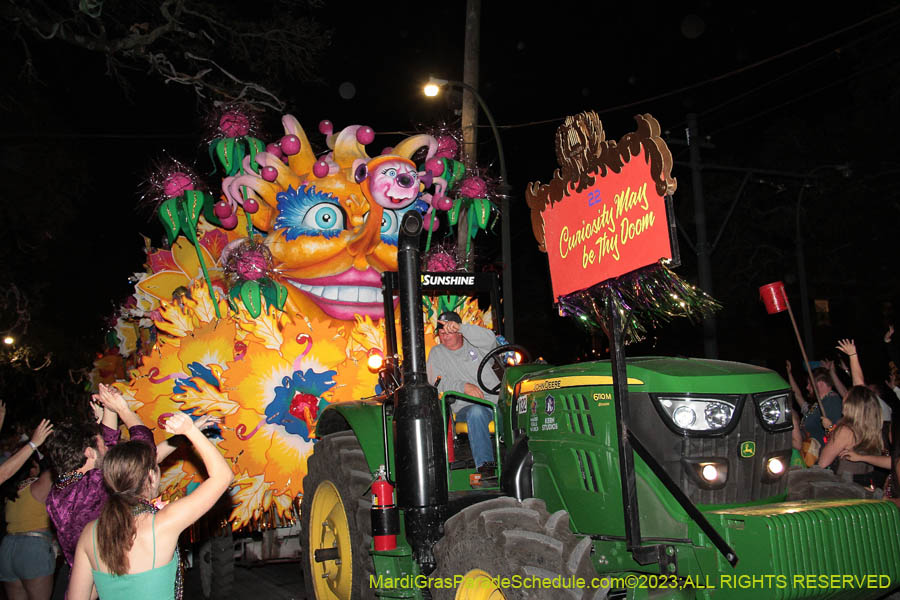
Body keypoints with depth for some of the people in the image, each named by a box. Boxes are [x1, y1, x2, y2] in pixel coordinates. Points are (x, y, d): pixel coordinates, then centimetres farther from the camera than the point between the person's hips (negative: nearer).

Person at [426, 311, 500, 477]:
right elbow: (437, 383, -1)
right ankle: (485, 464, -40)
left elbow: (489, 339, -14)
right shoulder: (436, 353, 12)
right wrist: (463, 386, -17)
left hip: (495, 401, 2)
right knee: (476, 412, -36)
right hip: (466, 407, -2)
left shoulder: (473, 344, 10)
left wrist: (460, 327, -25)